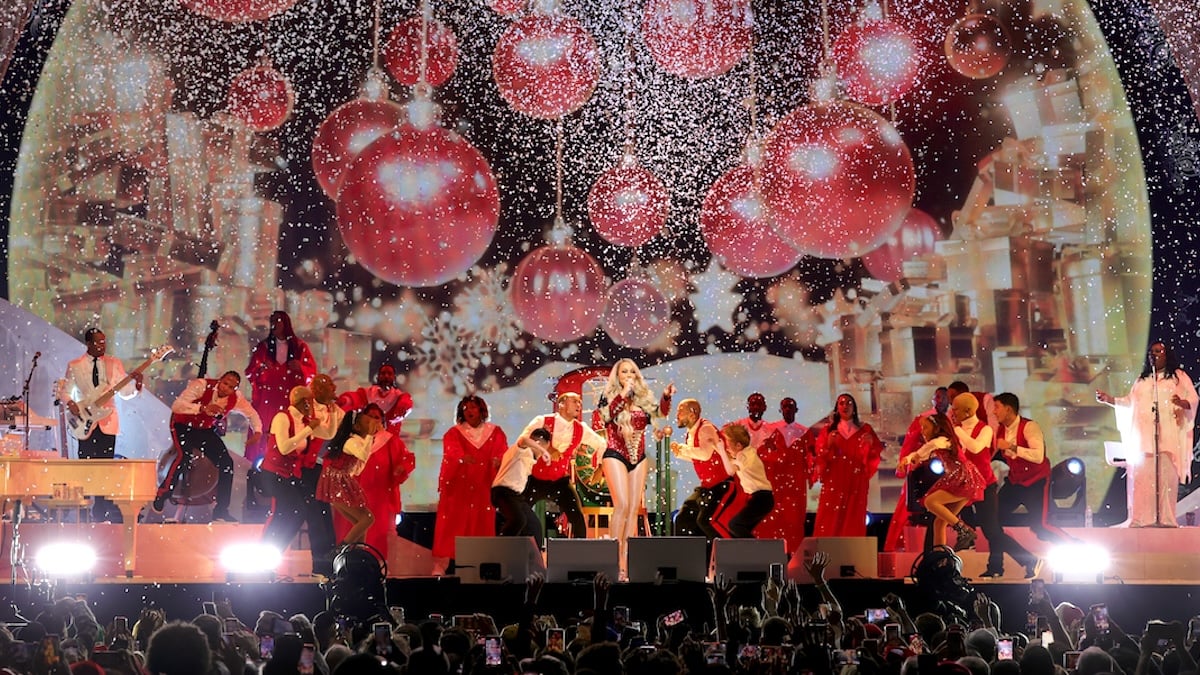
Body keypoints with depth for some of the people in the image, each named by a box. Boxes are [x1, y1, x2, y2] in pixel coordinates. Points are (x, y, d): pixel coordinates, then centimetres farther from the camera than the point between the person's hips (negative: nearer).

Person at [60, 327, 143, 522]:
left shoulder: (114, 364, 7)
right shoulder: (74, 366, 6)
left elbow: (125, 393, 5)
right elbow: (65, 391, 11)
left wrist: (136, 383, -14)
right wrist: (71, 403, -10)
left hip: (107, 421, 1)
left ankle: (101, 510, 2)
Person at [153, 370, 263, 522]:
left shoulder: (236, 400, -14)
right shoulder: (201, 386, -28)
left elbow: (252, 415, 4)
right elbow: (176, 406, -38)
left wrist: (257, 432, -17)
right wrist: (203, 408, -52)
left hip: (206, 430, 5)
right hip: (183, 425, -5)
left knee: (226, 462, -9)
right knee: (185, 455, -32)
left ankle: (220, 511, 2)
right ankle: (161, 496, -12)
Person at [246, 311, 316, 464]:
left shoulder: (300, 346, 7)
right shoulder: (263, 346, 10)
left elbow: (312, 371, 6)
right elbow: (249, 372, 6)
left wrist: (300, 368, -15)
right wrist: (260, 368, -15)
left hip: (292, 400, -1)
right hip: (267, 400, 1)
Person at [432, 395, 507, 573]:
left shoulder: (495, 432, 10)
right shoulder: (454, 433, 5)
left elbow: (503, 451, -5)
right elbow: (452, 451, -13)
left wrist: (498, 460, -29)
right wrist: (462, 458, -36)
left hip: (484, 488, 2)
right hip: (458, 487, -2)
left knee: (482, 525, -1)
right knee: (452, 524, -7)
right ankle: (441, 564, -8)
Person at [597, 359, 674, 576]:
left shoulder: (643, 398, 11)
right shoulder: (609, 396, 1)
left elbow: (660, 412, -2)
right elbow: (606, 415, -17)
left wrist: (666, 396, -20)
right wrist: (623, 393, -25)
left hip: (638, 458, 5)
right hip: (616, 456, -5)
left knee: (634, 508, 2)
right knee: (622, 505, -16)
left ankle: (627, 557, 3)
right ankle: (614, 557, -14)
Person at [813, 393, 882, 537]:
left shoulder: (865, 429, 10)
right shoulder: (828, 430, 11)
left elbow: (877, 452, 2)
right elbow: (820, 457, 4)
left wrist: (871, 444, -17)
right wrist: (828, 445, -13)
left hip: (856, 483, 0)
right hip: (833, 483, 0)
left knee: (853, 523, -5)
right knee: (830, 523, -8)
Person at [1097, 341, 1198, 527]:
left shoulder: (1179, 376, 11)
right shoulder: (1142, 381, 24)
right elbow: (1130, 402, 21)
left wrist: (1182, 403, -19)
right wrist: (1109, 399, 8)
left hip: (1168, 436, -3)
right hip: (1144, 437, 3)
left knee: (1166, 476, -12)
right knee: (1141, 476, -7)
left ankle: (1166, 518, -15)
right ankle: (1141, 519, -9)